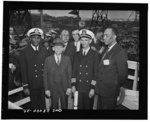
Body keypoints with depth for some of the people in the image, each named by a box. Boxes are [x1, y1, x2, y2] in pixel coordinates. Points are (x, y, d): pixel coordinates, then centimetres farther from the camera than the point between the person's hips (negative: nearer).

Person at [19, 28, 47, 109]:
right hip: (32, 85, -2)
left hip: (43, 84, 2)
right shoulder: (24, 52, -4)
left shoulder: (44, 51, 4)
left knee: (43, 104, 11)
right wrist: (25, 86, -7)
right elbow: (23, 70, -5)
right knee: (34, 105, 9)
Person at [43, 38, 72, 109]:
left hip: (64, 87, 1)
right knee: (54, 106, 9)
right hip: (53, 87, -1)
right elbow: (45, 75, 0)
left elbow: (69, 73, 1)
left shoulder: (67, 59, 3)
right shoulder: (48, 59, 0)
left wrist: (69, 87, -5)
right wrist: (46, 89, -5)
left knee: (64, 106, 11)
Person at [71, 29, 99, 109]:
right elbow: (74, 71, 9)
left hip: (89, 88, -3)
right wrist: (73, 85, 2)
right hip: (78, 87, 3)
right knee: (79, 107, 8)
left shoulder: (95, 54, -3)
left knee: (88, 107, 7)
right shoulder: (77, 55, 8)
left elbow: (96, 72, -6)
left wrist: (93, 88, -9)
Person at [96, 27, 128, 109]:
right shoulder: (107, 51, 11)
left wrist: (116, 87, -4)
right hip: (101, 90, 8)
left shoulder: (120, 52, -17)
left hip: (110, 92, -8)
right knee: (100, 107, 18)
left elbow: (123, 73, -17)